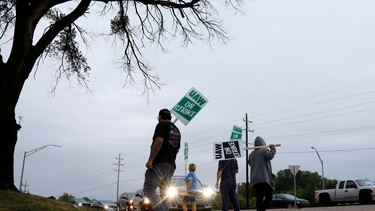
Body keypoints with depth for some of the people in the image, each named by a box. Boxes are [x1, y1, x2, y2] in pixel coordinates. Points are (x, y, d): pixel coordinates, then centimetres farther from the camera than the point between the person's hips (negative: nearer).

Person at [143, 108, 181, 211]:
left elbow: (159, 141, -17)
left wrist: (150, 160, -20)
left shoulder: (162, 125, -3)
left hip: (159, 163, -8)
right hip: (171, 165, 8)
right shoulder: (177, 130, 22)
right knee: (164, 193, 8)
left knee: (148, 189, -11)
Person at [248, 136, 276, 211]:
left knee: (259, 198, 8)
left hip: (255, 180, 6)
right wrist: (272, 148, -5)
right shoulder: (264, 151, -2)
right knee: (269, 197, -6)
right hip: (264, 179, -6)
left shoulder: (251, 154, 15)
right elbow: (270, 156, -20)